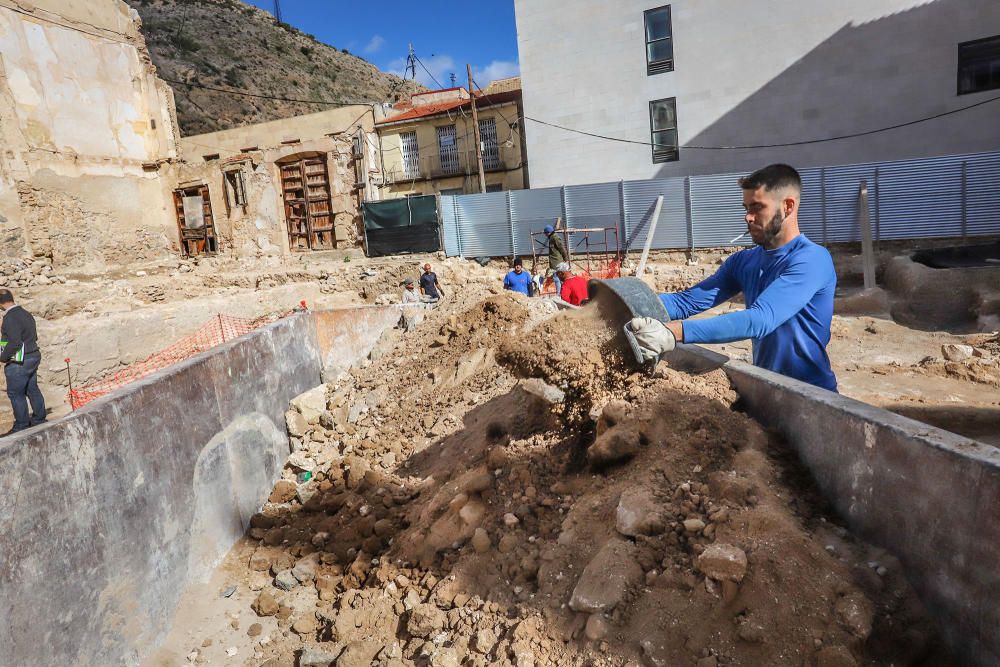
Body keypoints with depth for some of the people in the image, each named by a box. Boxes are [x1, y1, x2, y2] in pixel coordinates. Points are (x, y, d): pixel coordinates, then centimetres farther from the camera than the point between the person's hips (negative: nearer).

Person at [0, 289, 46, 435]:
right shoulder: (26, 314, 8)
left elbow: (14, 342, -24)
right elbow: (34, 337, 16)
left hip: (19, 362, -9)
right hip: (33, 356, 9)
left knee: (15, 393, 2)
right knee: (32, 389, 16)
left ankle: (21, 426, 9)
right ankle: (39, 419, 25)